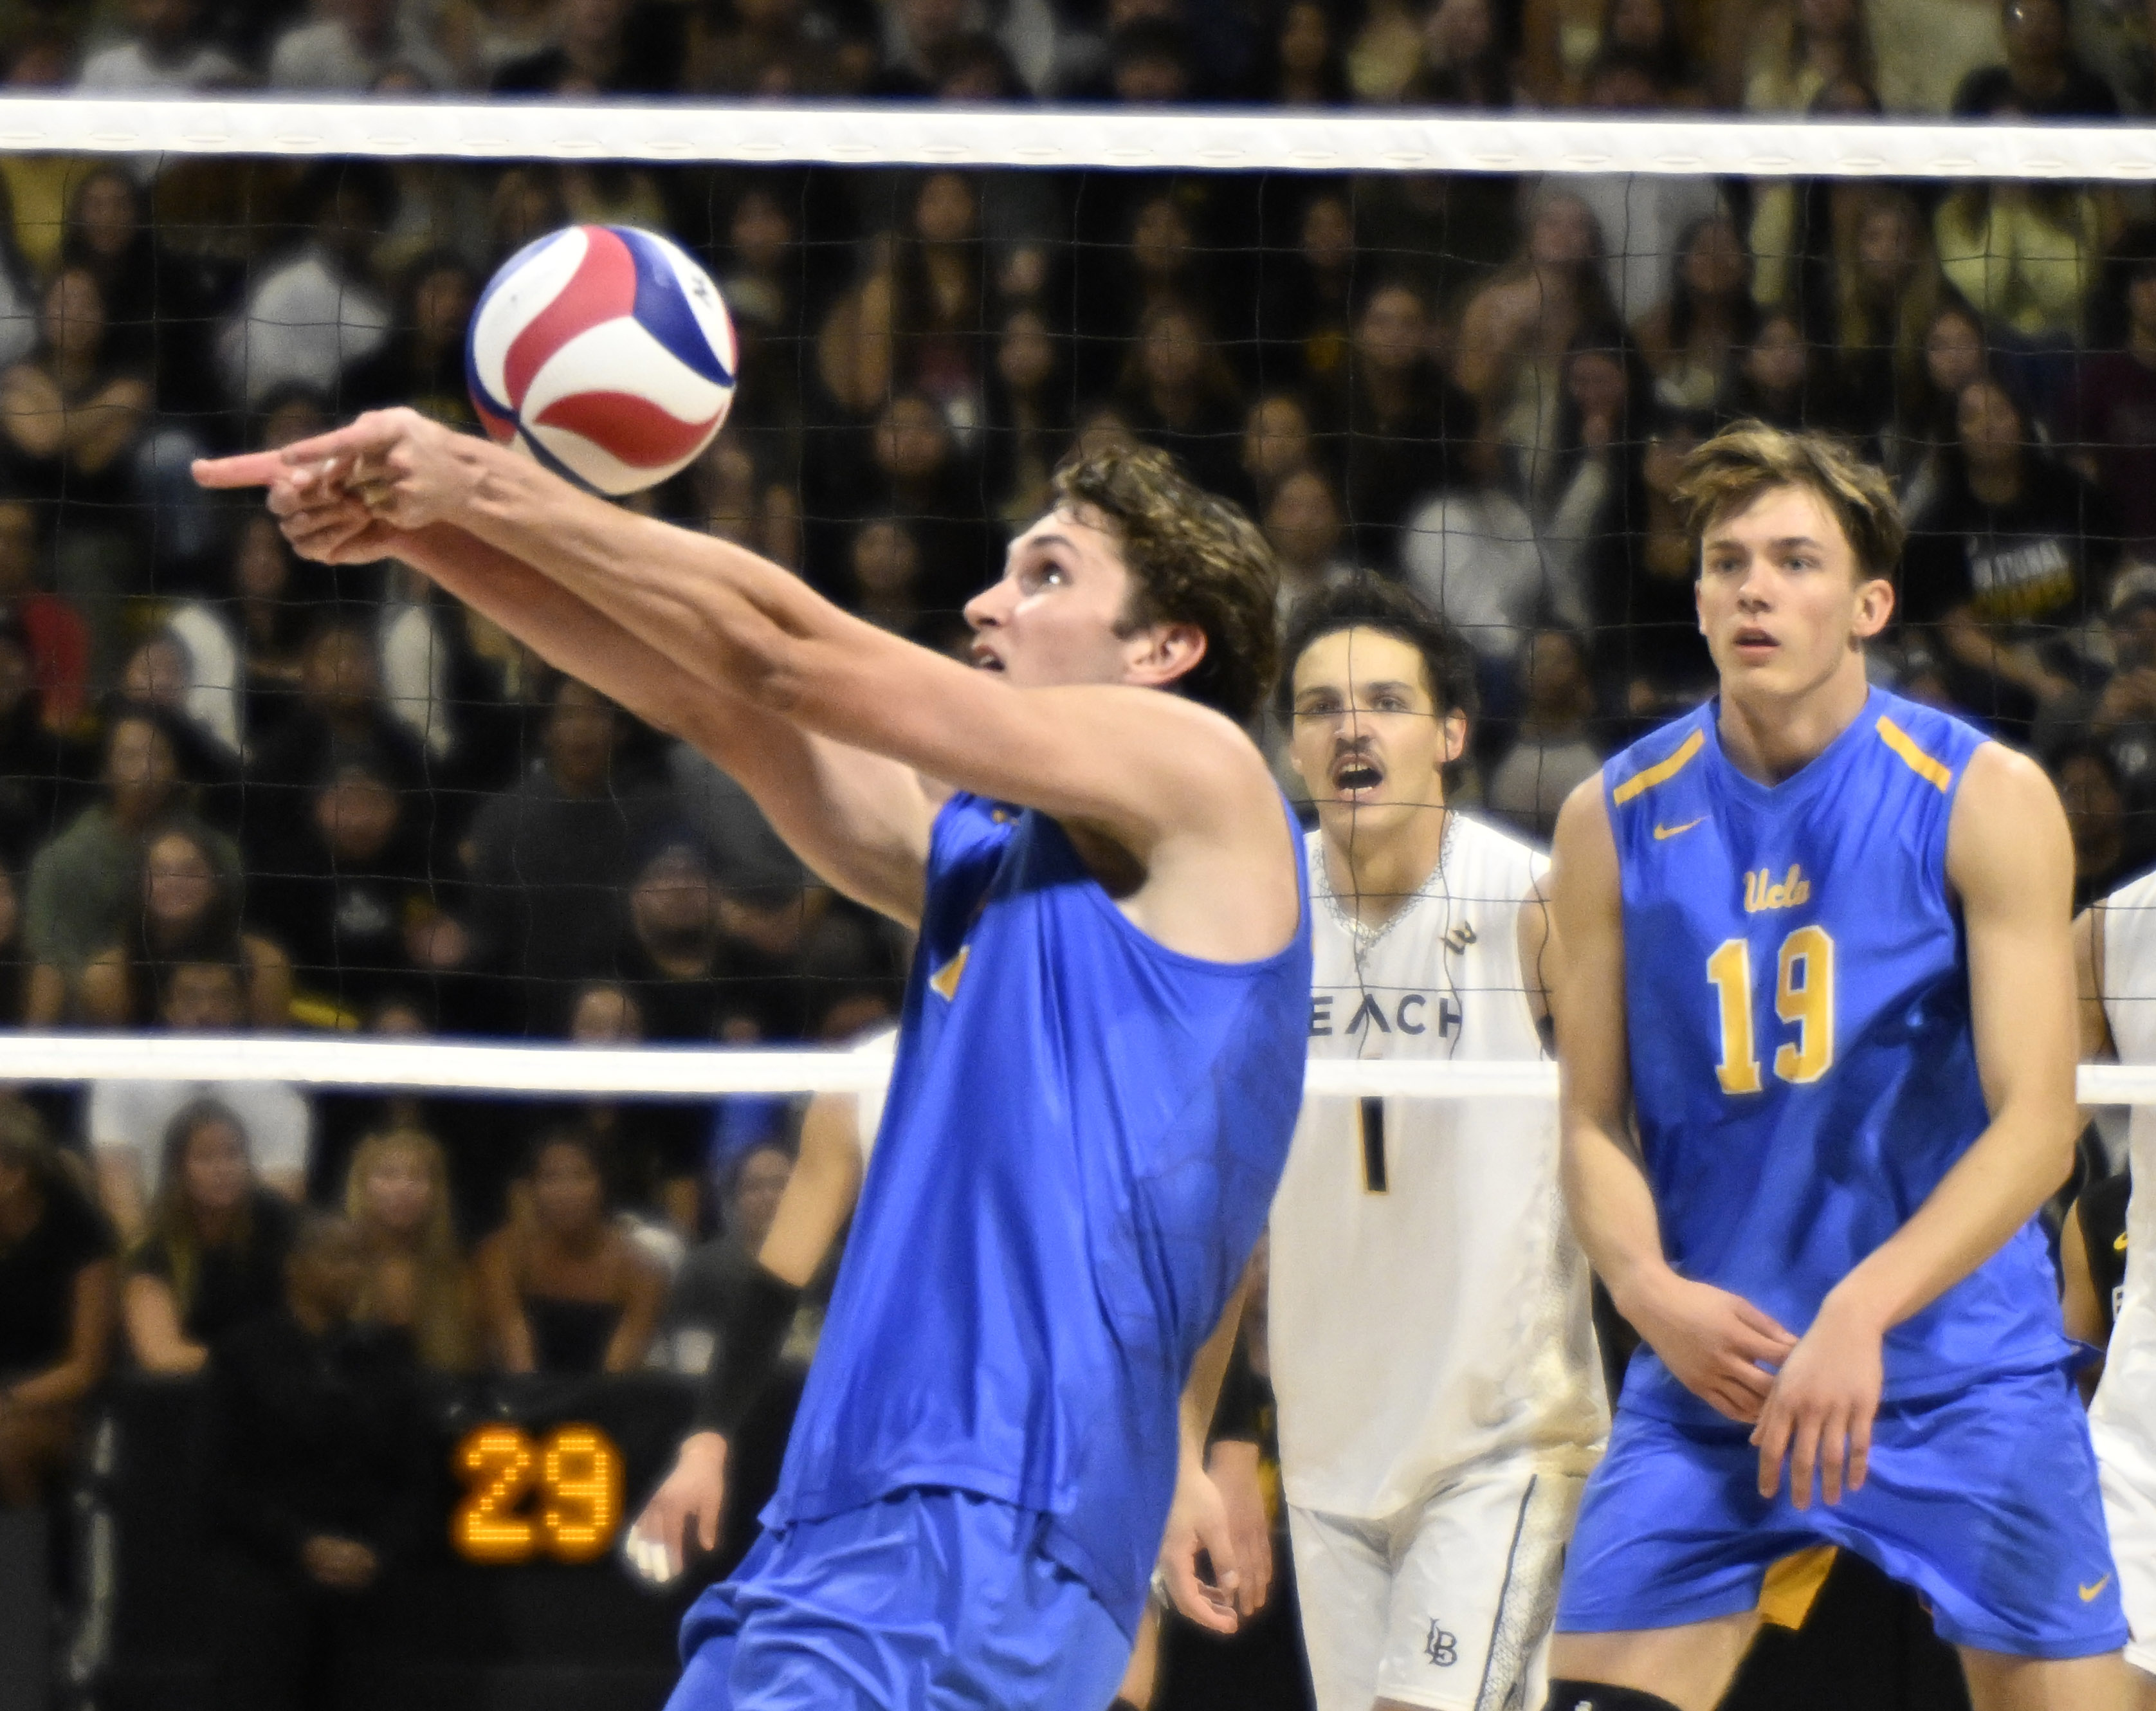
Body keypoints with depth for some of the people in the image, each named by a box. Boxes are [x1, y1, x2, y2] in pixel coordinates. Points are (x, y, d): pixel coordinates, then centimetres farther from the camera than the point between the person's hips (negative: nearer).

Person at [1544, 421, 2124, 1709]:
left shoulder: (1986, 803, -7)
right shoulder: (1615, 821, 2)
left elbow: (2037, 1128, -12)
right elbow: (1594, 1121, 6)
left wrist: (1862, 1312, -25)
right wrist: (1650, 1290, -15)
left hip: (1962, 1370, -2)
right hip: (1710, 1366, 2)